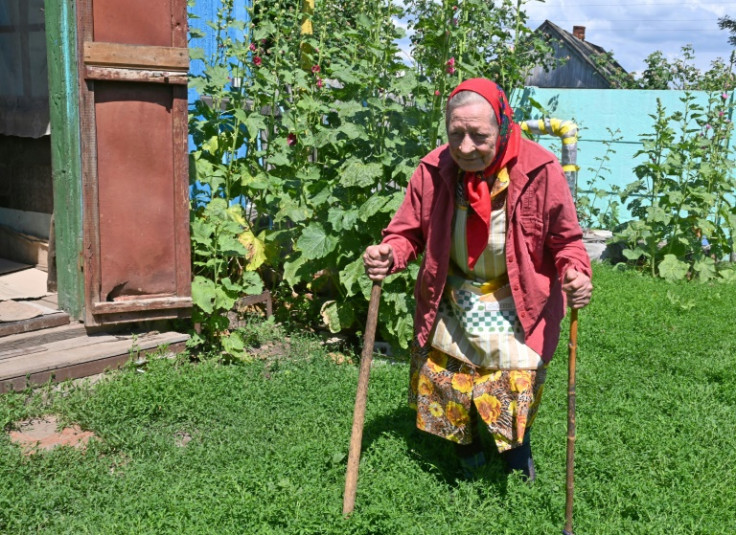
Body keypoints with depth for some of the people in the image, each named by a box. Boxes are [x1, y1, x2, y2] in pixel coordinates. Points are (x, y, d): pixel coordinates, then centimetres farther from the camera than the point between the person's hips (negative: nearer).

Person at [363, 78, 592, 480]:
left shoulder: (540, 171, -19)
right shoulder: (433, 171, -14)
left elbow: (566, 240, -7)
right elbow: (410, 232, -1)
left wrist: (575, 272, -28)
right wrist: (389, 253, -23)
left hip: (516, 308, -2)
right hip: (451, 306, 3)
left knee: (515, 394, 1)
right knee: (444, 387, 11)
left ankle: (519, 466, 35)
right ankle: (467, 459, 43)